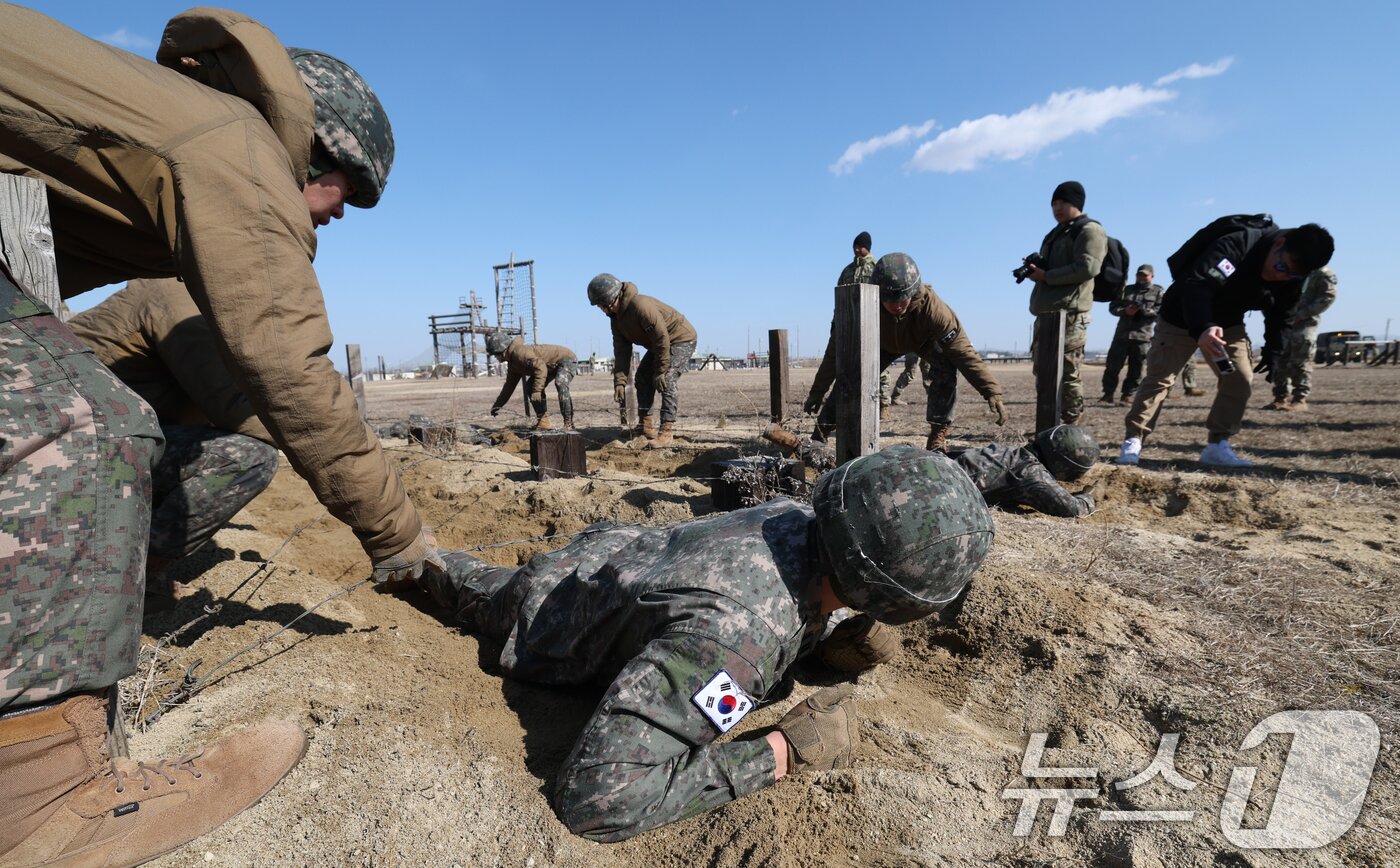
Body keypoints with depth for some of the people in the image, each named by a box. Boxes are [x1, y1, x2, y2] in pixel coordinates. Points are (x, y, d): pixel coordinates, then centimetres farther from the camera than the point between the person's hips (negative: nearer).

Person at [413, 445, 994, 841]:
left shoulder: (796, 519, -25)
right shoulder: (733, 636, -47)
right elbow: (593, 796, -45)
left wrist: (833, 645, -21)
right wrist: (780, 753, -41)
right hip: (549, 609, -3)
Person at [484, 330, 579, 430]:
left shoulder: (519, 351, -26)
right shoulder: (512, 363, 6)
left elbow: (541, 368, -36)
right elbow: (509, 385, 17)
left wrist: (537, 391, -37)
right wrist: (497, 405, 19)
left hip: (567, 359, -11)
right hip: (552, 366, 11)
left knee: (560, 384, -36)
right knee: (530, 386, 5)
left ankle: (568, 423, -29)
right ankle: (543, 421, 5)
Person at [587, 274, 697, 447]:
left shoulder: (641, 305, -31)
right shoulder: (616, 317, -1)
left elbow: (662, 338, -31)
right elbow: (621, 351, -1)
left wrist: (660, 372, -26)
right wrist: (619, 381, -10)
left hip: (681, 338, -10)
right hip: (658, 343, 10)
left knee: (668, 380, -23)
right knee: (642, 377, 8)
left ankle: (666, 431, -23)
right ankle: (646, 426, 13)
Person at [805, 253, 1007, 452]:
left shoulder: (932, 307, -42)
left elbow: (962, 350, -39)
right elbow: (837, 350, -30)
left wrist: (992, 392, -44)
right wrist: (817, 392, -29)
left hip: (924, 340, -1)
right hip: (884, 342, 1)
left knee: (945, 366, -30)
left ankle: (938, 433, -19)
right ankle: (820, 434, -2)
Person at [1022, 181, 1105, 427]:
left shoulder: (1089, 230, -1)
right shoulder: (1055, 234, 27)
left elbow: (1087, 267, -15)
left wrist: (1046, 276, -13)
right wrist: (1035, 268, 8)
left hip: (1069, 312, -9)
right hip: (1045, 312, 10)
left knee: (1066, 372, -11)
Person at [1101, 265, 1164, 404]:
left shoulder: (1158, 292, 9)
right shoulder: (1127, 289, 16)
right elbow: (1113, 307, 9)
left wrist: (1145, 310, -16)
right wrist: (1125, 311, -10)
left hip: (1142, 336, -1)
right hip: (1122, 334, 2)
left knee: (1136, 368, 1)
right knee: (1113, 365, -3)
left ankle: (1128, 394, 8)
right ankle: (1108, 393, 1)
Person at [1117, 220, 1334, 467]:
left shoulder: (1288, 279, -9)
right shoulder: (1235, 245, -32)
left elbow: (1277, 315, 7)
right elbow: (1196, 285, -45)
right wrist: (1201, 328, -59)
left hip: (1228, 324, 6)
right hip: (1181, 317, -6)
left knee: (1241, 378, -6)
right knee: (1159, 377, -7)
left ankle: (1217, 446, -1)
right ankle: (1133, 440, -2)